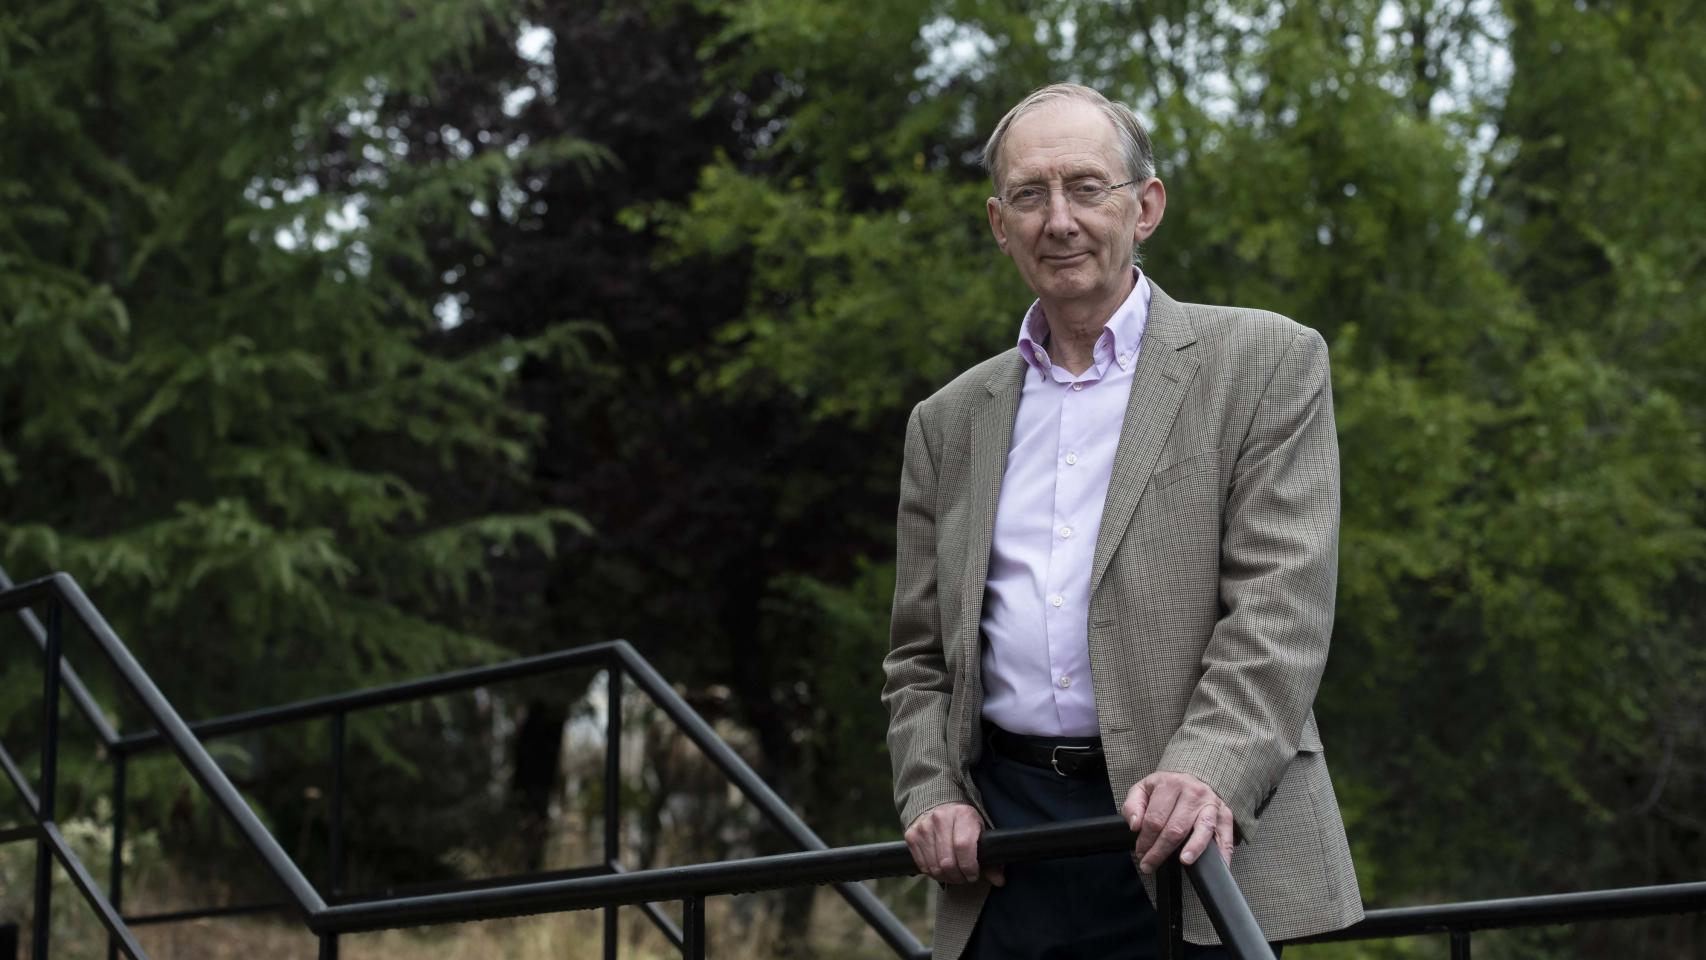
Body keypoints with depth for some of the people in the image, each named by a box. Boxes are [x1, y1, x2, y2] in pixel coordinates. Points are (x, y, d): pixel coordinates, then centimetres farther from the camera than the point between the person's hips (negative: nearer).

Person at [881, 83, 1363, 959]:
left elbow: (1283, 603, -7)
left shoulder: (1267, 365, 4)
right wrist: (932, 795, 0)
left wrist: (1208, 773, -22)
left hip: (1194, 852, -3)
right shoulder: (950, 423, 17)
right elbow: (918, 658, 18)